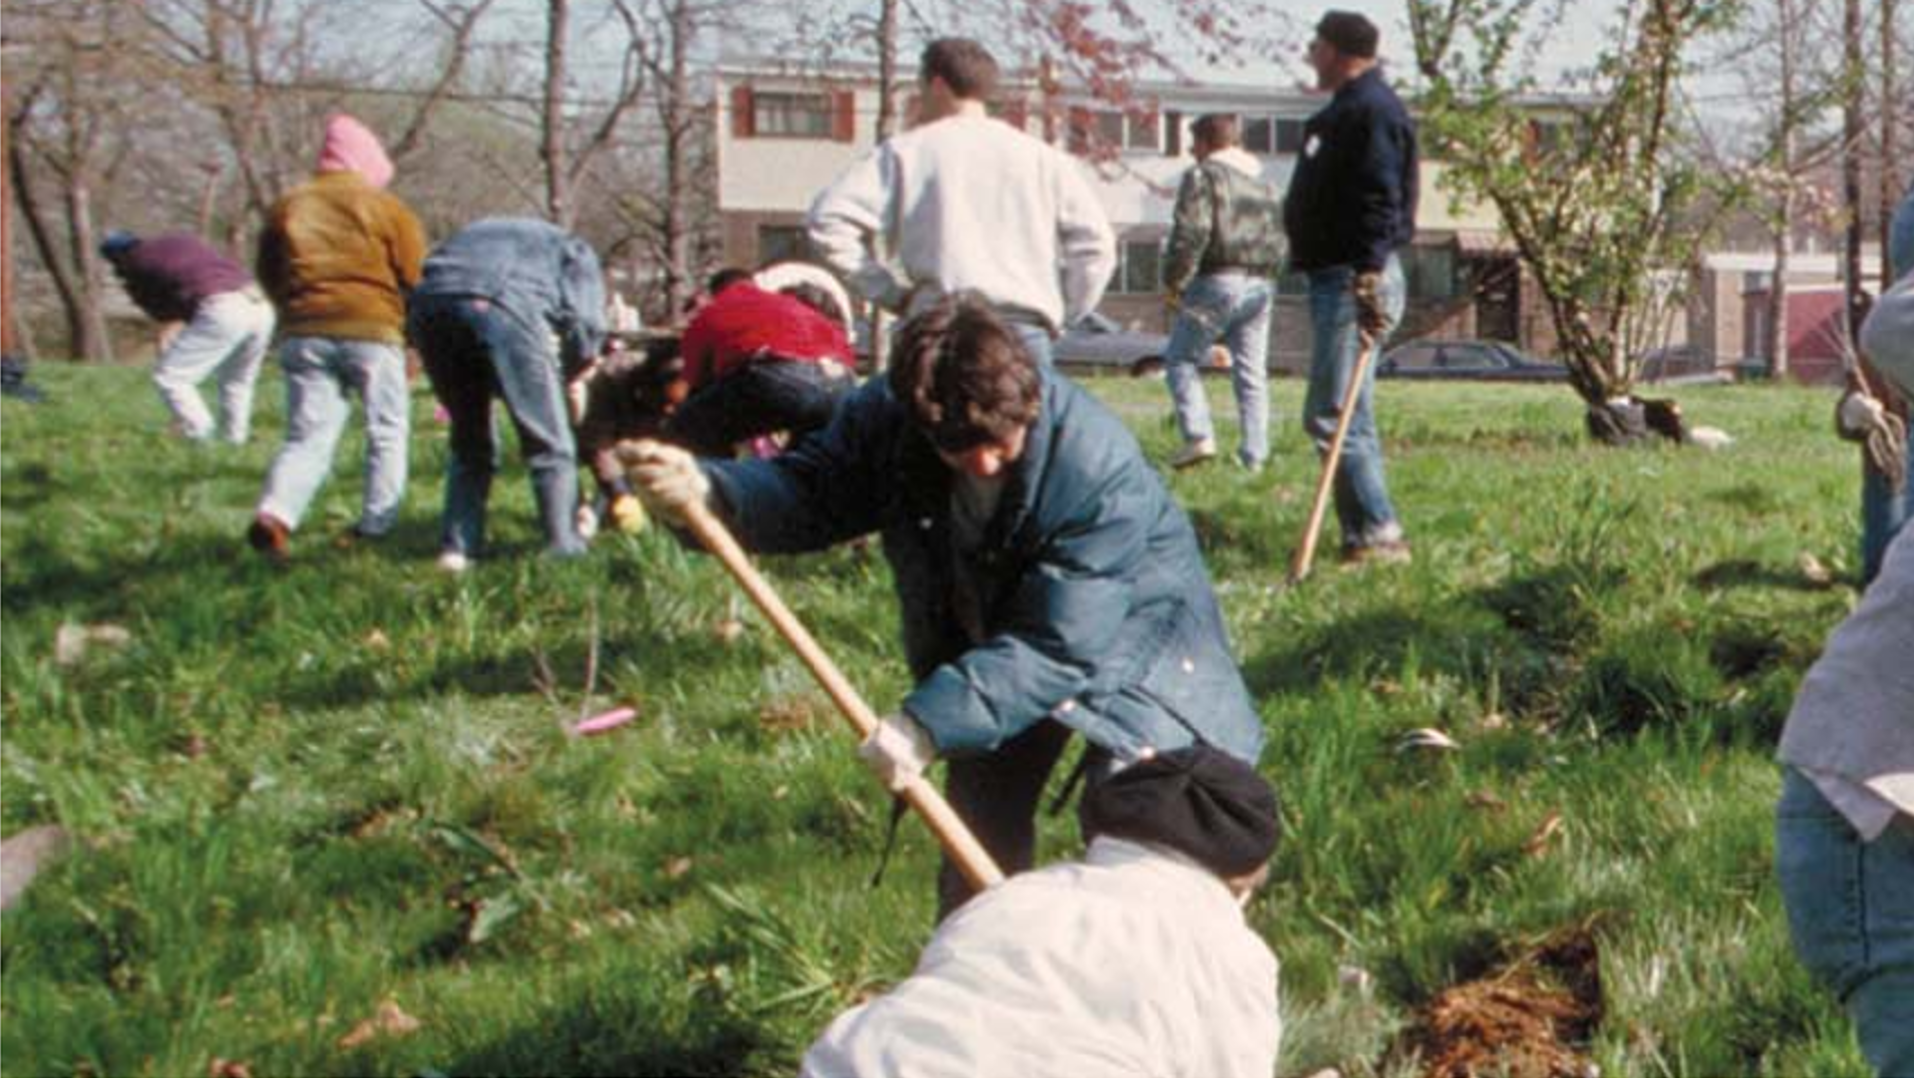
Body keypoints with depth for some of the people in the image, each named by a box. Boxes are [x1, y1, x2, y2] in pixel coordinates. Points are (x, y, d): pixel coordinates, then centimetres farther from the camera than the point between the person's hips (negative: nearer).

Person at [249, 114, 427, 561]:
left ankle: (275, 515, -19)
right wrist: (407, 326, 17)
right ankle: (377, 525, 12)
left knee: (307, 438, 4)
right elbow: (416, 277, 0)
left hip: (304, 334, 3)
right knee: (386, 431, 14)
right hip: (372, 331, -3)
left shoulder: (287, 207, 13)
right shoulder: (386, 208, 1)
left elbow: (268, 276, 17)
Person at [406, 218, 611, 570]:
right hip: (505, 307, -5)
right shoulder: (574, 251, 30)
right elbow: (585, 328, 11)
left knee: (469, 442, 23)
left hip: (429, 305, 5)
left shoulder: (475, 233, 43)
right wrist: (557, 378, 27)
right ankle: (564, 551, 4)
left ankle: (457, 550, 18)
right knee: (550, 447, 7)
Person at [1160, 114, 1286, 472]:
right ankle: (1254, 456, 6)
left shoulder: (1202, 177, -4)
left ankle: (1199, 435, -12)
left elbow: (1191, 233, -14)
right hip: (1261, 283, 7)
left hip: (1218, 281, -7)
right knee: (1252, 372, 8)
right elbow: (1279, 237, 19)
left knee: (1181, 358, 3)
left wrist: (1173, 281, -7)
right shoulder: (1264, 184, 20)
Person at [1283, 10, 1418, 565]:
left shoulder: (1372, 110, -13)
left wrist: (1368, 281, -29)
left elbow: (1379, 205, -23)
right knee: (1348, 418, 12)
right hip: (1335, 276, 11)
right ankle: (1368, 536, 17)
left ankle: (1378, 534, -8)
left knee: (1331, 418, -11)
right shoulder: (1347, 108, 19)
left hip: (1354, 279, -11)